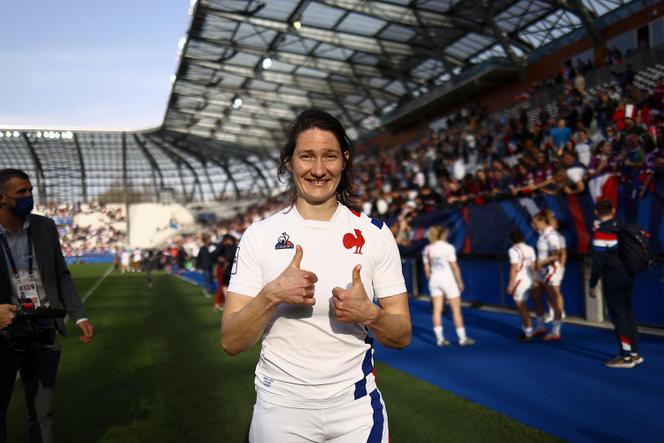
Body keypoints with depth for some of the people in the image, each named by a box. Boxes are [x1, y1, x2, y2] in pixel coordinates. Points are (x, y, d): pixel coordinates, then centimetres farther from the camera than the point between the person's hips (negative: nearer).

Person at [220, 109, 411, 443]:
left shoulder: (375, 234, -4)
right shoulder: (259, 235, -6)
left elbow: (402, 336, -2)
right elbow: (230, 342, -8)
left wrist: (368, 314, -22)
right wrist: (271, 295, -24)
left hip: (356, 407, 0)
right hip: (280, 407, 0)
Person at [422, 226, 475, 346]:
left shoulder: (427, 249, 4)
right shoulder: (448, 247, -11)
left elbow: (427, 269, 7)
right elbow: (454, 267, -12)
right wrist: (460, 282, -5)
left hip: (434, 280, 5)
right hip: (448, 280, -5)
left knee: (437, 310, 5)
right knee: (456, 310, 4)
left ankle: (440, 338, 6)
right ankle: (462, 338, 9)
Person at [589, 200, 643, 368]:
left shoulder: (601, 233, -16)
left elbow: (598, 262, -18)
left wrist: (593, 285, -10)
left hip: (612, 280, -7)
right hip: (627, 277, 7)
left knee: (619, 317, -1)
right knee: (628, 314, 15)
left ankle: (626, 356, 4)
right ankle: (635, 353, 22)